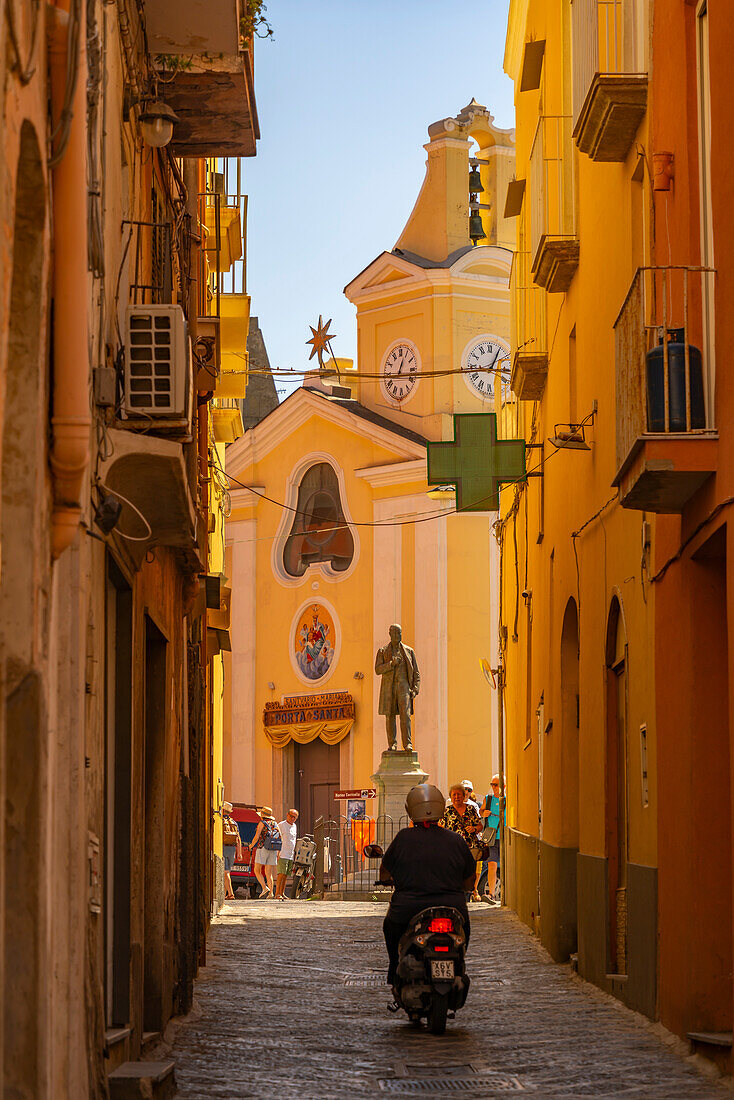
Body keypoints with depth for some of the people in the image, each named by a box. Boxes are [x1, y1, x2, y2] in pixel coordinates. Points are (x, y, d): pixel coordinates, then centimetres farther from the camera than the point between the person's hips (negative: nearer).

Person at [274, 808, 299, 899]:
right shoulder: (281, 825, -5)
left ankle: (282, 893, 9)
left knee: (286, 875, 7)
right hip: (282, 854, -7)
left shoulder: (294, 826, 18)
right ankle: (277, 894, -15)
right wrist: (277, 852, -15)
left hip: (291, 855, 7)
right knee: (281, 874, -14)